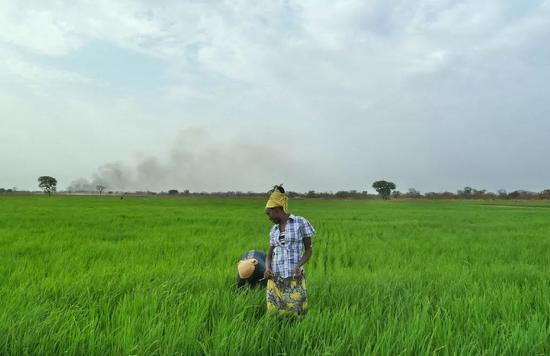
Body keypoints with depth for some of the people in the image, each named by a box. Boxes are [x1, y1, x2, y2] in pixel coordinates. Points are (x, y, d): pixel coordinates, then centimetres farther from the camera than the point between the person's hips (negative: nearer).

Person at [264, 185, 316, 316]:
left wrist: (299, 265, -15)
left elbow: (308, 249, 2)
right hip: (275, 279, 4)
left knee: (296, 313, -6)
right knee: (274, 314, 2)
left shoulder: (301, 222, -1)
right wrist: (267, 269, -7)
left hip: (294, 279, -4)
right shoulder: (274, 229, 13)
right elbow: (269, 255, 14)